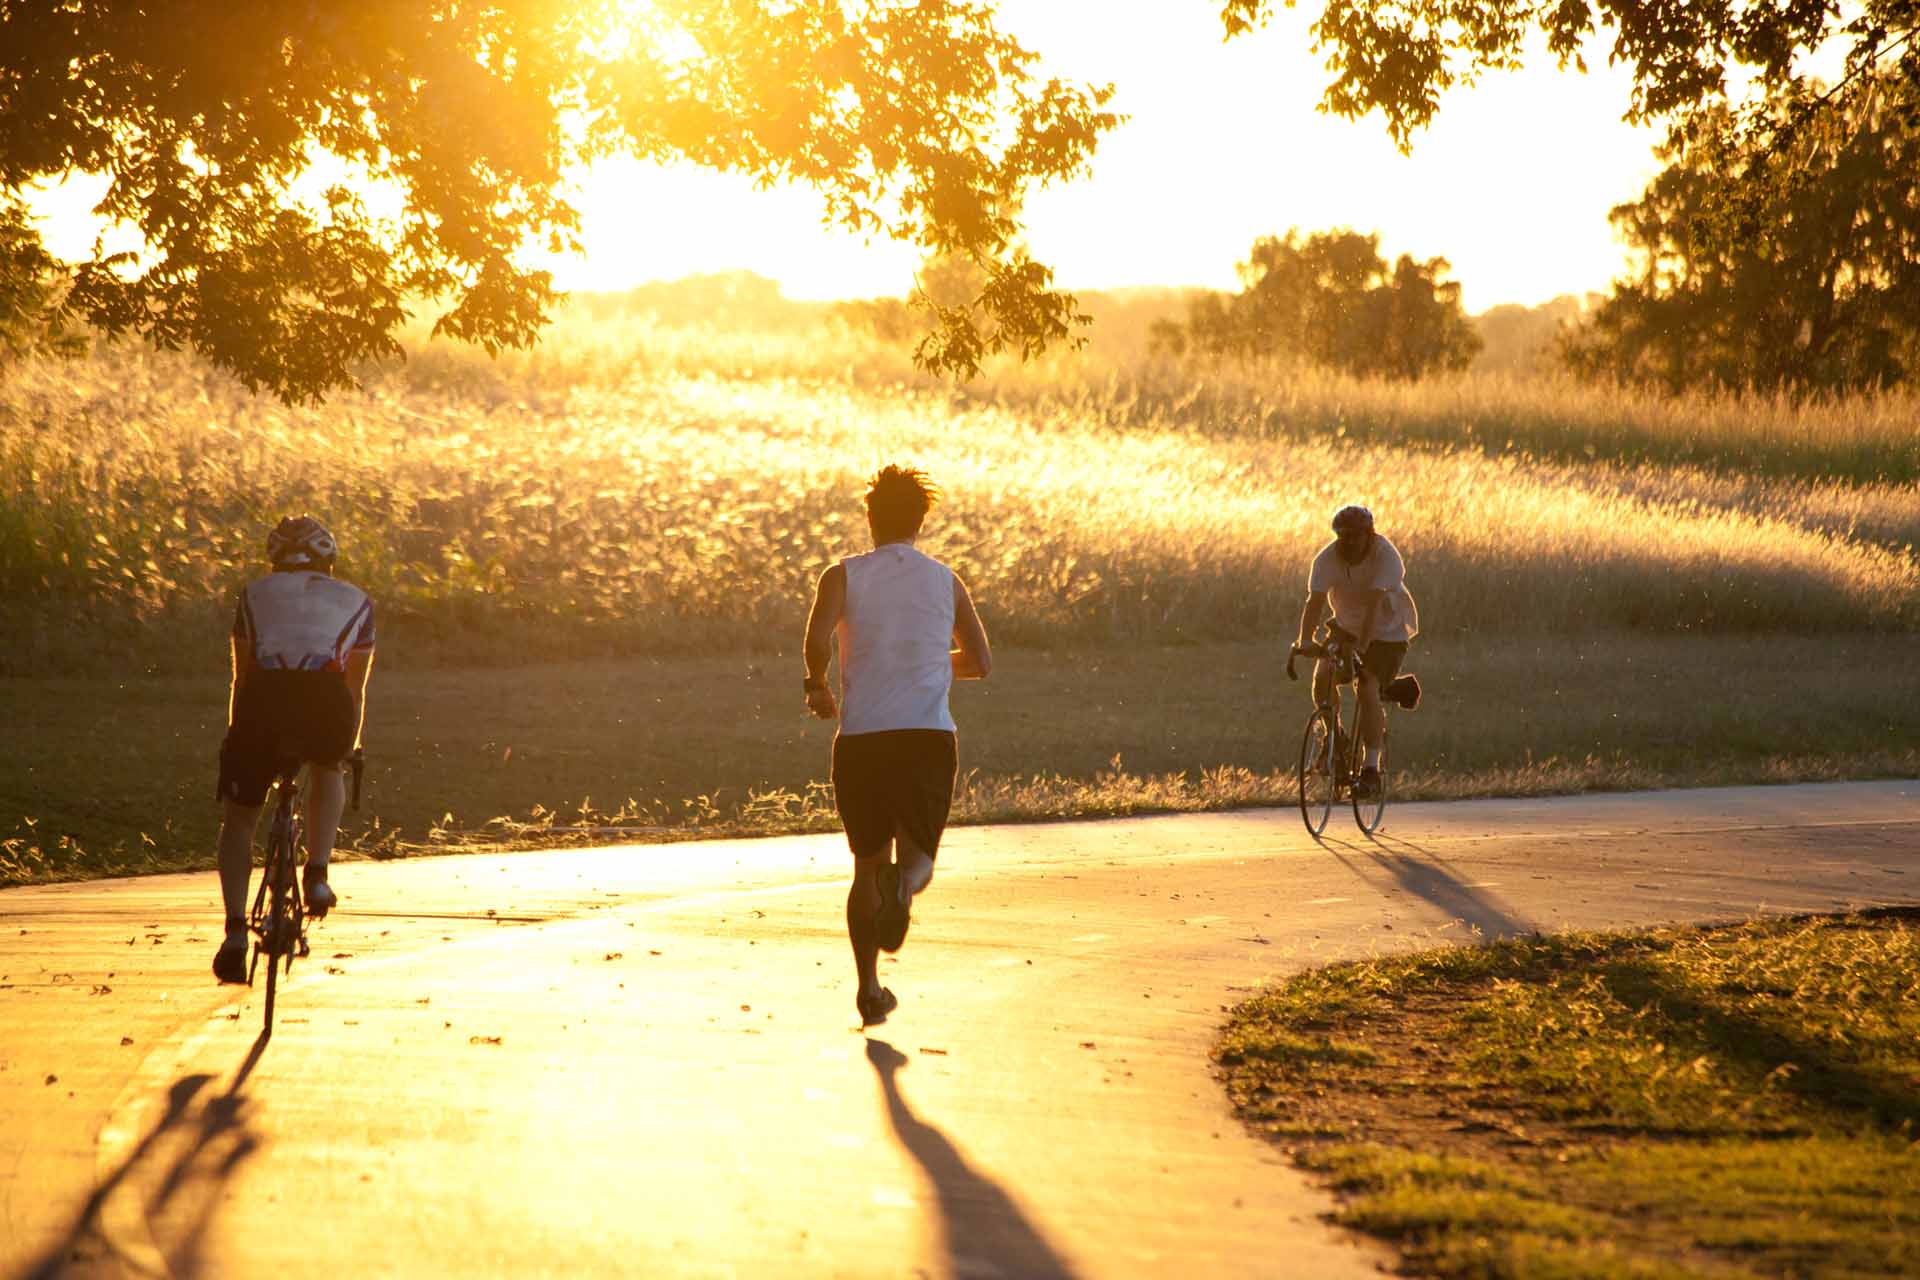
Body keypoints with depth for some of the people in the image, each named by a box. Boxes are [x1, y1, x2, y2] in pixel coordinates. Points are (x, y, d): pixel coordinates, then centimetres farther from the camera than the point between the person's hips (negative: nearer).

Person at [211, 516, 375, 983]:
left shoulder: (256, 594, 29)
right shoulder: (356, 602, 29)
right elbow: (356, 688, 35)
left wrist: (235, 739, 45)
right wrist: (350, 746, 50)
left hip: (265, 699, 0)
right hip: (326, 701, 0)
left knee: (238, 819, 17)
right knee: (327, 771, 35)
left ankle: (235, 930, 3)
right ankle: (317, 873, 15)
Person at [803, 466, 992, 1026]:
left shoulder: (844, 576, 4)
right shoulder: (945, 580, 11)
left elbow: (818, 637, -14)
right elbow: (980, 662, 16)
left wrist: (816, 685, 5)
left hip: (861, 738, 0)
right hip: (929, 735, 0)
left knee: (867, 863, 15)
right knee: (918, 854, 5)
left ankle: (869, 986, 10)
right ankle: (903, 886, -34)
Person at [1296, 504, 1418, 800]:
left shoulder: (1386, 556, -26)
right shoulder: (1328, 559, -16)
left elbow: (1376, 604, -36)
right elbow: (1315, 601, -26)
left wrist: (1361, 645, -47)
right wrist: (1305, 641, -41)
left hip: (1388, 632, -4)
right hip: (1347, 626, 4)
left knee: (1368, 690, -21)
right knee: (1322, 675, -18)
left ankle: (1371, 770, -19)